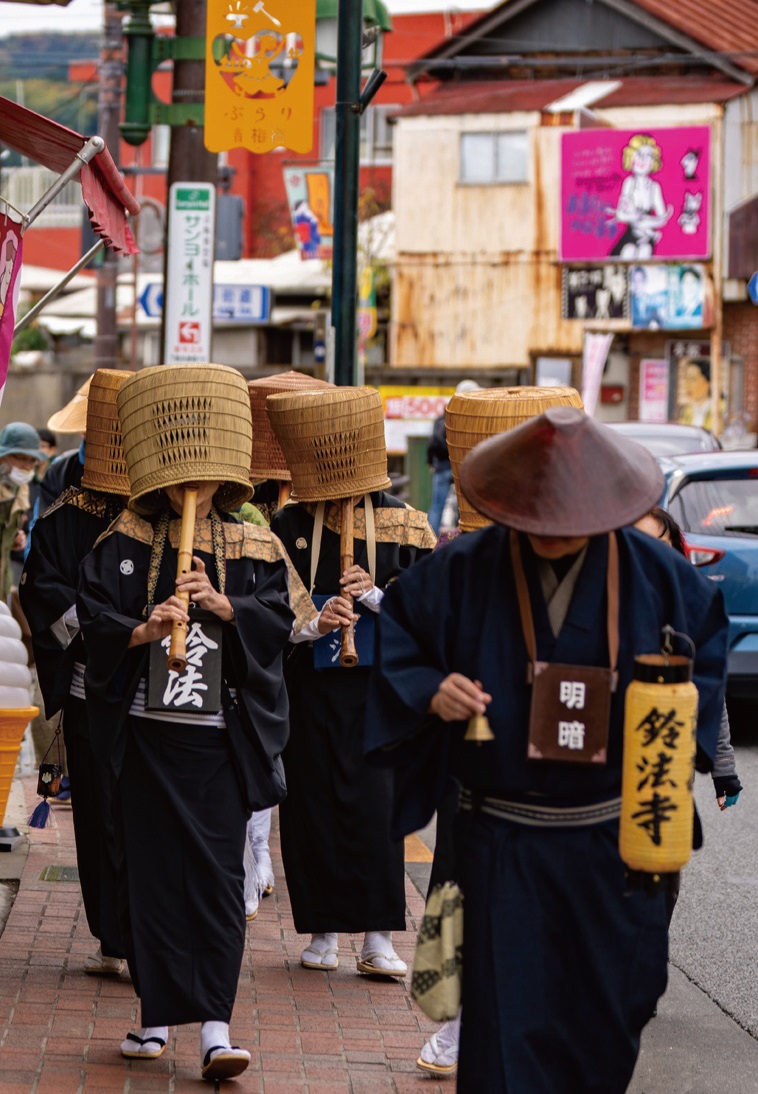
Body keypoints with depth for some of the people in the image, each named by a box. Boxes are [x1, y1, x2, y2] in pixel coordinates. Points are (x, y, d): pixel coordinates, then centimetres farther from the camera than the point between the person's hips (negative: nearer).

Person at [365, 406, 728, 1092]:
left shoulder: (653, 572, -3)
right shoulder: (466, 570, -7)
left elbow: (709, 638, 12)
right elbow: (392, 630, 3)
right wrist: (429, 692, -15)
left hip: (614, 841, 1)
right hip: (503, 845, -1)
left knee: (608, 1016, 10)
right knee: (508, 1017, -3)